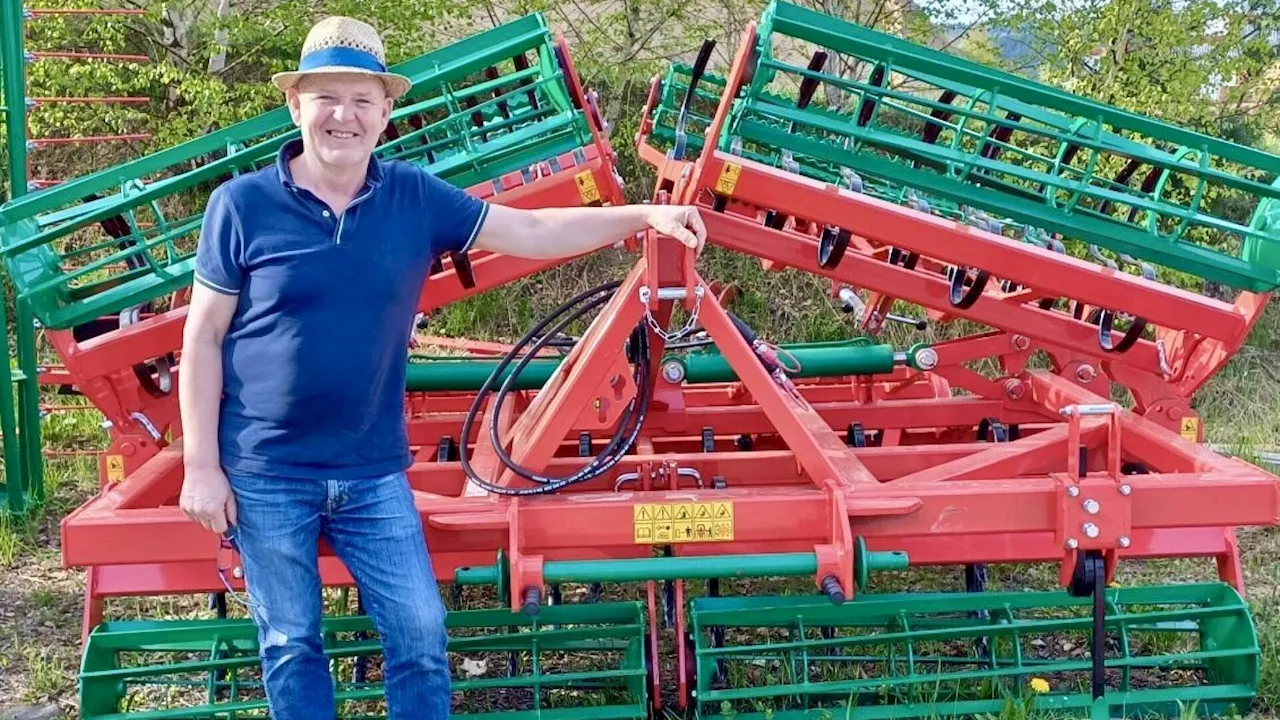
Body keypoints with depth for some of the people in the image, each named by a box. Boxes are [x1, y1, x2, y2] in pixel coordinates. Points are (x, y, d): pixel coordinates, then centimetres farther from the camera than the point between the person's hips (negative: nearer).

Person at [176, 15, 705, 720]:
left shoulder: (415, 197, -1)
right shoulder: (241, 204, -9)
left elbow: (532, 231, 2)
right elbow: (203, 340, -6)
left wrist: (643, 214, -4)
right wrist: (201, 466, -9)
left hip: (373, 471, 2)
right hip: (265, 473, -2)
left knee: (420, 634, 7)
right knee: (291, 647, 12)